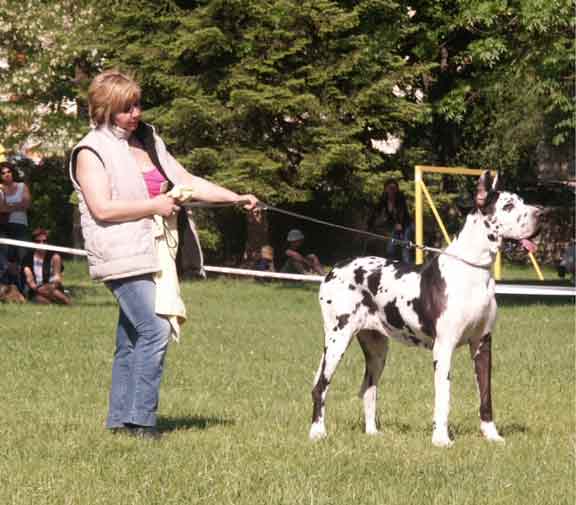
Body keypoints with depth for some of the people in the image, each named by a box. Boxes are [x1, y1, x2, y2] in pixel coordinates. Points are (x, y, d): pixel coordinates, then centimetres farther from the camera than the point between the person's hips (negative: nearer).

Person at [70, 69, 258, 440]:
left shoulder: (149, 142, 18)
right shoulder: (92, 151, -5)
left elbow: (188, 182, 16)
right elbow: (101, 208, -15)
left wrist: (236, 198, 4)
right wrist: (155, 205, -15)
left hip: (156, 254, 8)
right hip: (124, 257, -8)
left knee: (132, 340, 9)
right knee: (155, 330, -19)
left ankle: (120, 418, 13)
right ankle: (141, 419, -16)